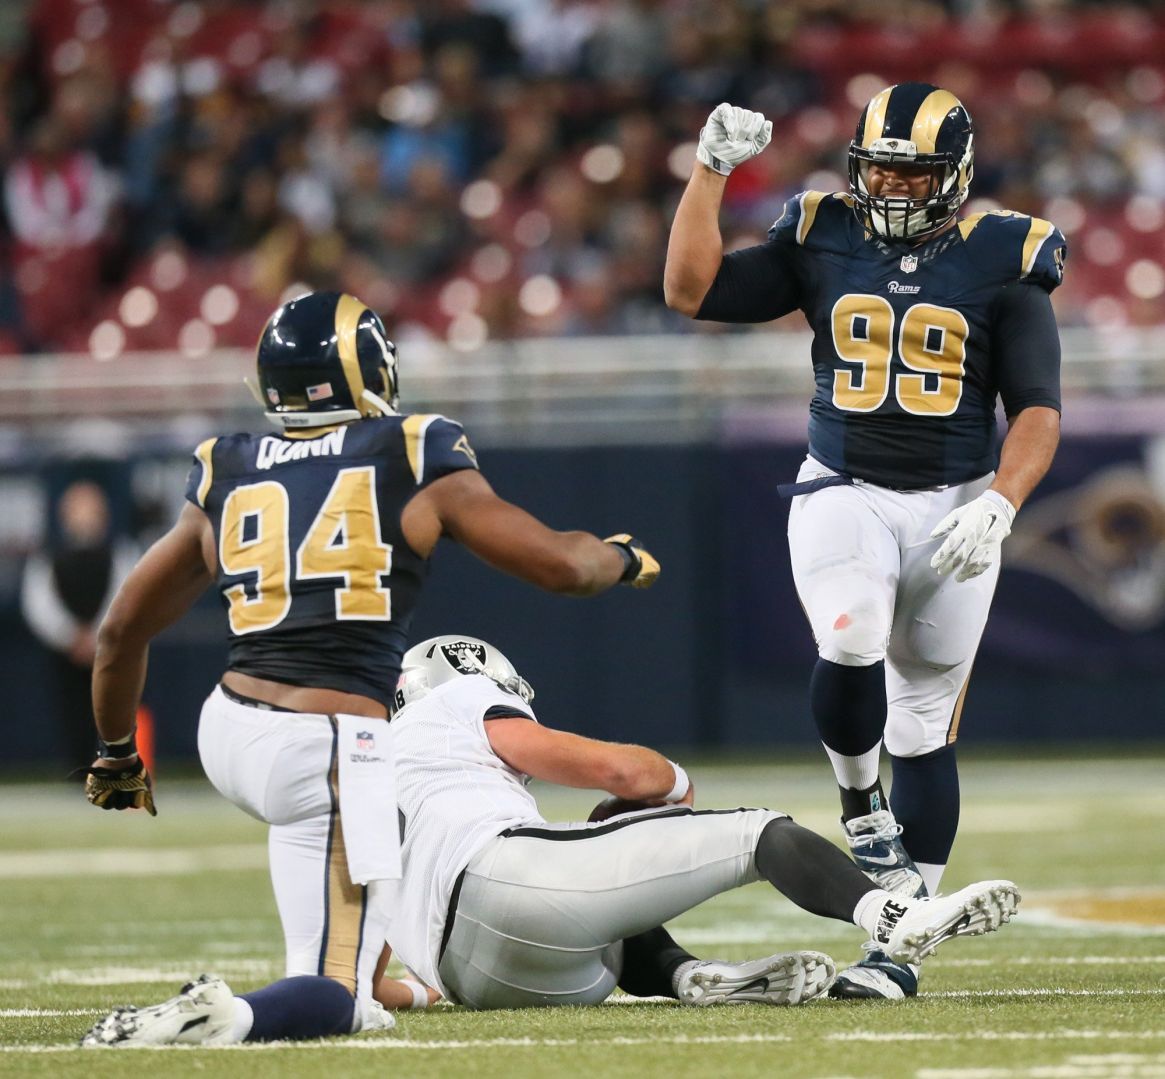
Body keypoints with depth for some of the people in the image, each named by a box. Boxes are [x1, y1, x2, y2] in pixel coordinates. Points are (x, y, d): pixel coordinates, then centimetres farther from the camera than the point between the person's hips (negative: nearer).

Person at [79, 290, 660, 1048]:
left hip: (227, 729, 6)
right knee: (334, 997, -3)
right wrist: (624, 559, 26)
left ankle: (349, 994, 29)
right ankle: (227, 1015, -34)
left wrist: (117, 757, 33)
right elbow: (560, 565, 4)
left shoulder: (225, 480, 13)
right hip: (323, 752, -6)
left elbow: (123, 630, 19)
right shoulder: (414, 461, 1)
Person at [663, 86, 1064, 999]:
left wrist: (997, 505, -20)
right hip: (843, 491, 0)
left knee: (924, 727, 3)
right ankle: (860, 806, -1)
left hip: (952, 502, 0)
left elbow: (1038, 412, -5)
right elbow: (692, 290, -1)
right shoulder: (823, 241, 3)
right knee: (851, 649, -30)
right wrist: (712, 171, -8)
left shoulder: (1003, 263, -3)